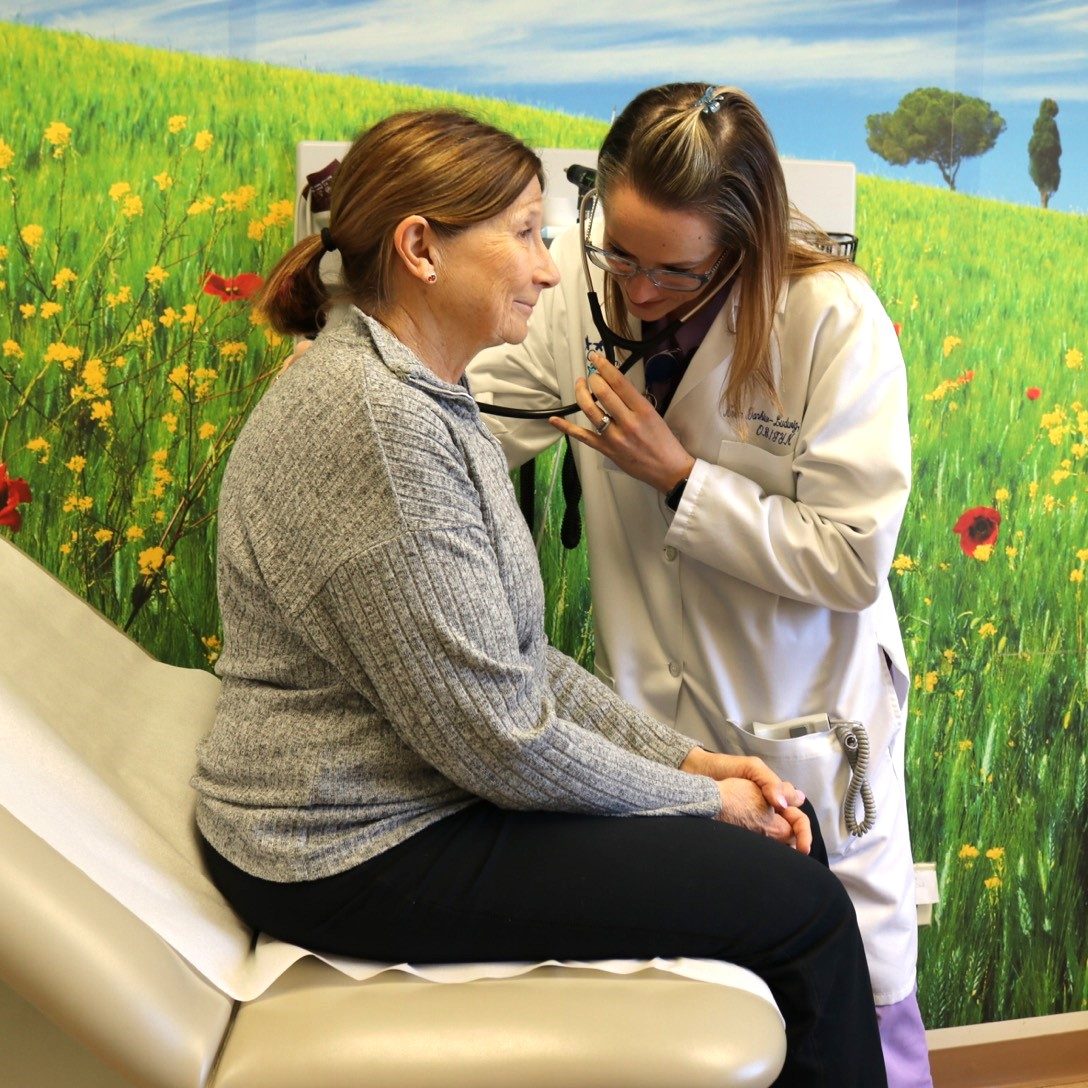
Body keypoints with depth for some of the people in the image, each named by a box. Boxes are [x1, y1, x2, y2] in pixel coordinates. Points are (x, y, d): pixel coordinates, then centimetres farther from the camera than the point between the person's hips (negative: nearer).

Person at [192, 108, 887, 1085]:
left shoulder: (422, 398, 8)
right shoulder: (375, 420, -24)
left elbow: (516, 660, 9)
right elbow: (494, 734, -23)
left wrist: (688, 756, 2)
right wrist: (700, 799, -9)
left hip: (405, 790, 9)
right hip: (358, 855, -9)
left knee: (789, 838, 11)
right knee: (801, 907, -6)